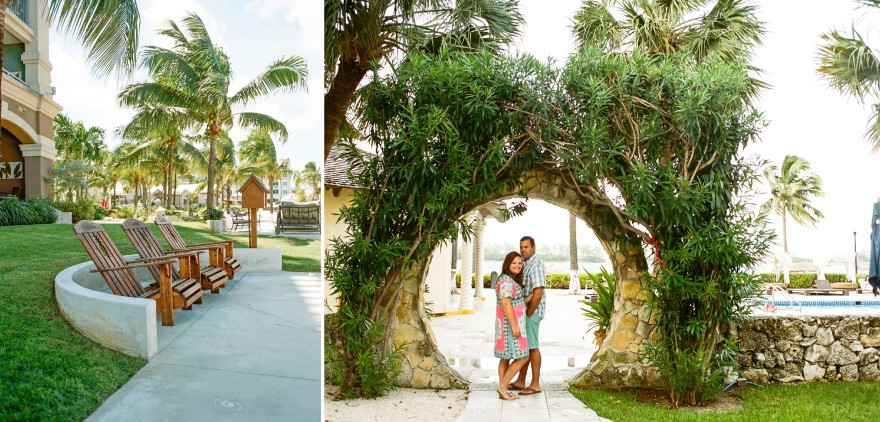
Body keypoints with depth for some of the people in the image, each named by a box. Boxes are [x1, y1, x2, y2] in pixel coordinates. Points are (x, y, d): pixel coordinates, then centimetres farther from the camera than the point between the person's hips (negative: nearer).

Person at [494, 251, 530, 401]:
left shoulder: (512, 280, 14)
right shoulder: (507, 281, -18)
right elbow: (505, 304, -23)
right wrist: (514, 326, -23)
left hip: (510, 324, 10)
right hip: (510, 323, -10)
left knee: (506, 357, 11)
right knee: (522, 357, -6)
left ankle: (502, 391, 16)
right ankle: (502, 387, -1)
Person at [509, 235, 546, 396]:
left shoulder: (536, 265, -17)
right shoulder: (527, 264, 14)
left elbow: (538, 294, -22)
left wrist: (528, 315, -17)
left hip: (532, 311, -10)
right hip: (525, 310, 10)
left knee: (532, 346, -3)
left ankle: (535, 385, 5)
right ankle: (520, 381, 22)